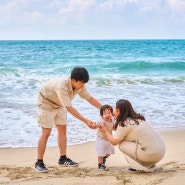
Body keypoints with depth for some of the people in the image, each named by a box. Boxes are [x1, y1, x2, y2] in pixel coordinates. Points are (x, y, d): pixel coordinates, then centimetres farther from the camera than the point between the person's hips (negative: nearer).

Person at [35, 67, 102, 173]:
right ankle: (39, 163, -6)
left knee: (62, 130, 8)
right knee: (46, 133, -11)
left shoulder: (80, 86, -18)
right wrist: (86, 121, -41)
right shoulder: (62, 86, -41)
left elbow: (90, 98, -6)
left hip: (59, 104, 8)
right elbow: (70, 108, -40)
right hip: (46, 103, -8)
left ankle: (63, 159, 17)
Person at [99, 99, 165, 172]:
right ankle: (150, 165, 17)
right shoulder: (137, 119, 16)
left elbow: (114, 142, 1)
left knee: (122, 144, 3)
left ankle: (142, 167, 1)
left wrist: (105, 131, 15)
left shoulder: (124, 124, -8)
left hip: (152, 155, -8)